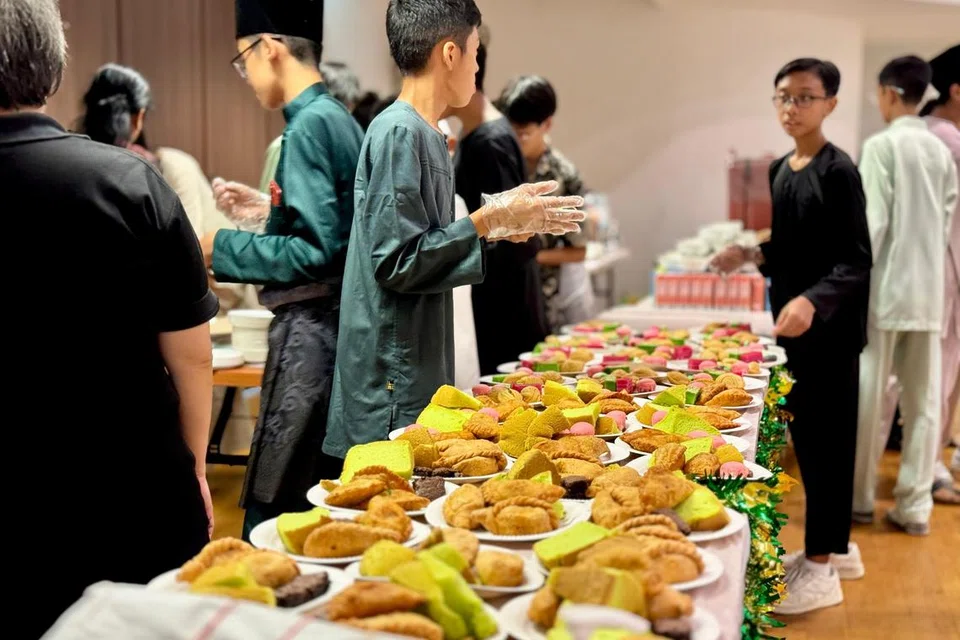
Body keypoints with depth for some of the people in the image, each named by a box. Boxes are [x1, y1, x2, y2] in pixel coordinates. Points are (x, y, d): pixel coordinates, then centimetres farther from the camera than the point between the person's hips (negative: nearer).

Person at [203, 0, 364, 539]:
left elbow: (314, 252, -19)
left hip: (310, 333, -10)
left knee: (271, 514, -4)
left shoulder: (310, 124, -14)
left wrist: (221, 247, -9)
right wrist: (267, 211, 20)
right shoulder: (338, 118, 13)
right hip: (336, 327, 10)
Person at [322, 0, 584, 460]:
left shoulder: (425, 134, 12)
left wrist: (496, 223, 11)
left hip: (420, 367, 9)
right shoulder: (399, 133, -15)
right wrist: (488, 222, -17)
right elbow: (398, 261, -20)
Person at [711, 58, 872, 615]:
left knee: (828, 440, -1)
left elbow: (856, 261, -18)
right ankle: (836, 547, 29)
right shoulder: (781, 170, 10)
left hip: (830, 329, -8)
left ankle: (822, 568, 8)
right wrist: (755, 254, 2)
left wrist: (813, 301, -34)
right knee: (807, 438, 14)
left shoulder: (838, 171, -14)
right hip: (793, 324, 8)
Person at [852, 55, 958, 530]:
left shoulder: (882, 145, -8)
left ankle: (859, 498, 14)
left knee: (867, 397, 5)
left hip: (886, 289, -5)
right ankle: (914, 505, 11)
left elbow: (872, 222, -13)